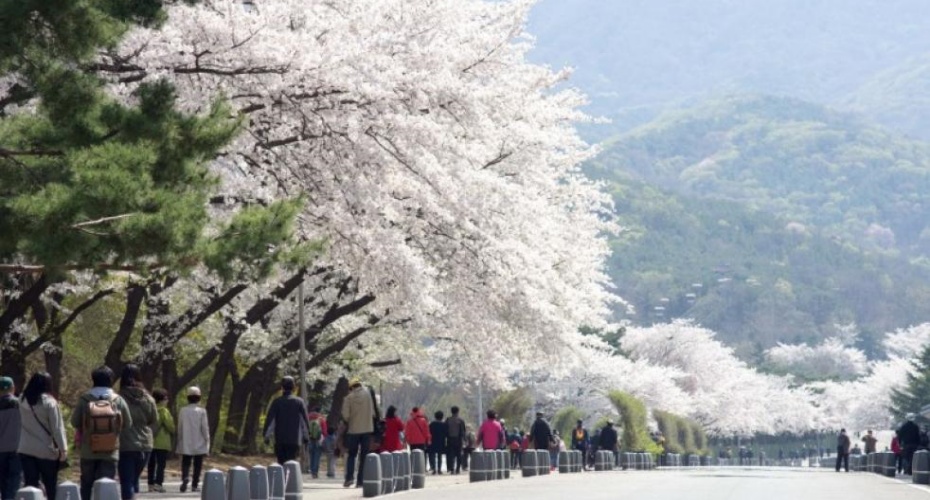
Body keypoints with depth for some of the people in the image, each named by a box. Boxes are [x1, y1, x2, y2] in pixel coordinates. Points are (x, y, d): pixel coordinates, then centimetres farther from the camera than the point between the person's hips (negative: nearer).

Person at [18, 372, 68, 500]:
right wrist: (63, 449, -6)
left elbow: (22, 422, 8)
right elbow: (57, 428, -10)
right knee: (51, 487, 8)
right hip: (46, 451, -3)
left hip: (26, 450, 3)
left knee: (31, 487, 3)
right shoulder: (49, 402, -10)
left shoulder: (23, 402, 4)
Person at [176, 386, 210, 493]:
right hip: (199, 444, -1)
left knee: (186, 463, 6)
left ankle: (185, 477, -20)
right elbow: (205, 428, -7)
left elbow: (179, 428, 2)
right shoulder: (201, 411, -8)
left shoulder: (183, 411, -2)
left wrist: (180, 442, 12)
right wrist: (207, 441, 3)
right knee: (197, 465, 8)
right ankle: (194, 485, 7)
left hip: (186, 444, 1)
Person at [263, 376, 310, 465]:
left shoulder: (277, 402, 0)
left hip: (280, 439, 1)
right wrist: (306, 436, 9)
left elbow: (269, 419, -2)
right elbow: (305, 420, 2)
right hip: (294, 439, -1)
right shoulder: (299, 402, 0)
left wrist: (266, 435, 3)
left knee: (281, 463, 11)